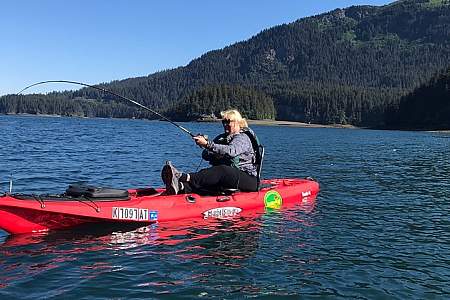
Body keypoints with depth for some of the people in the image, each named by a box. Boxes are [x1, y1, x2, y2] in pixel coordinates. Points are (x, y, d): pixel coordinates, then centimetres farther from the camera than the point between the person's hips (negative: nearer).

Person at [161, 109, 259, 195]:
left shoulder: (243, 138, -4)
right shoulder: (221, 138, 20)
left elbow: (230, 151, -27)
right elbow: (206, 156, 9)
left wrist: (207, 144, -33)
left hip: (248, 179, -6)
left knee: (221, 170, -36)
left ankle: (184, 177, -55)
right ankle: (181, 187, -58)